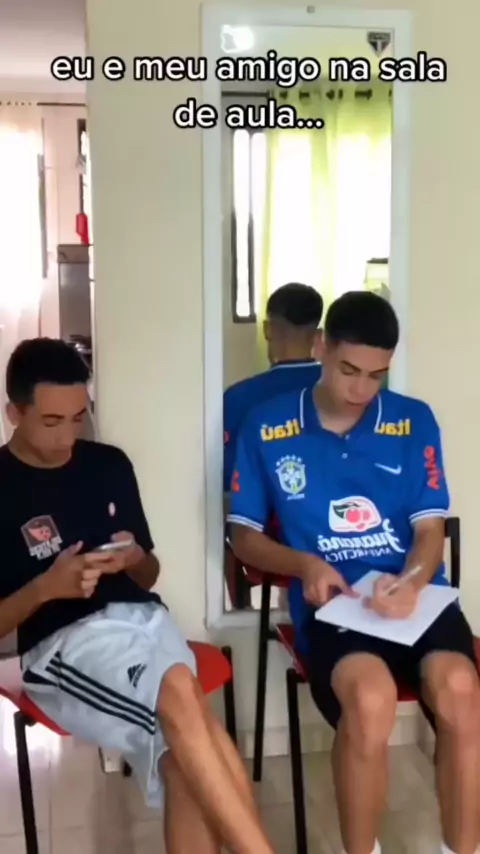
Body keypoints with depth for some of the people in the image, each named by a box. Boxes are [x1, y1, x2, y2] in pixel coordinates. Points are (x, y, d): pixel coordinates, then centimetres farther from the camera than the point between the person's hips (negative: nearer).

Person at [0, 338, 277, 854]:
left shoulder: (108, 464, 13)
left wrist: (133, 559, -3)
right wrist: (46, 586, -17)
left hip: (140, 619, 4)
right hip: (63, 644, -4)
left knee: (178, 760, -27)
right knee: (179, 696, -34)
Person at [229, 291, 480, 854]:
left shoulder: (414, 422, 7)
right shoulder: (267, 427, 4)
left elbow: (430, 530, 4)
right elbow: (244, 536, 9)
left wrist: (410, 583, -18)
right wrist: (305, 564, -10)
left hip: (412, 593, 2)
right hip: (329, 600, -1)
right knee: (370, 697, -33)